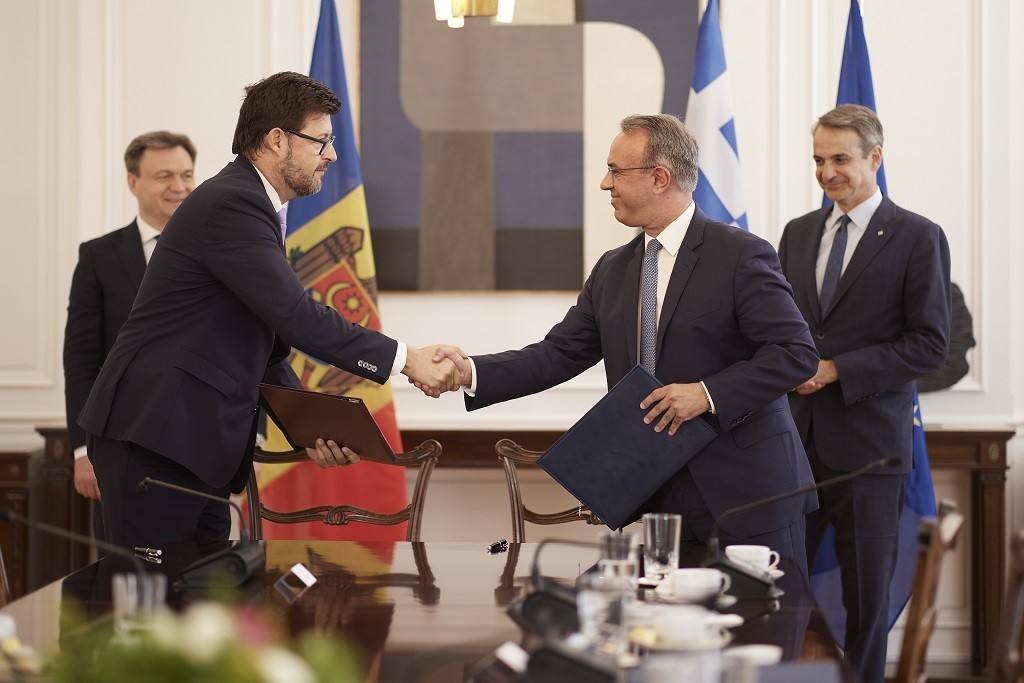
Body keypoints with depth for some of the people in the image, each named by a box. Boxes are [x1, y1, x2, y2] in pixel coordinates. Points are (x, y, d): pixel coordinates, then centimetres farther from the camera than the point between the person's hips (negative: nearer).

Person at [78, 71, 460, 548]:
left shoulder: (250, 205, 18)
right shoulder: (230, 206, -15)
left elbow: (266, 349, 18)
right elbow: (295, 316, -23)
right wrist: (405, 359, -19)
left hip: (199, 444, 10)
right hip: (153, 437, -10)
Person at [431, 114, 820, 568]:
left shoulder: (741, 255, -8)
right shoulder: (612, 271, 12)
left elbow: (797, 352, -14)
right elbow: (560, 354, 9)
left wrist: (707, 393, -21)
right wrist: (471, 372, -5)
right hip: (661, 498, 6)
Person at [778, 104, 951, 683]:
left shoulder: (920, 239, -4)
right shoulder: (798, 233, 13)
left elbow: (931, 345, -8)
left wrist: (836, 369, -13)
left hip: (868, 441, -4)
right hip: (796, 436, 4)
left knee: (867, 593, 5)